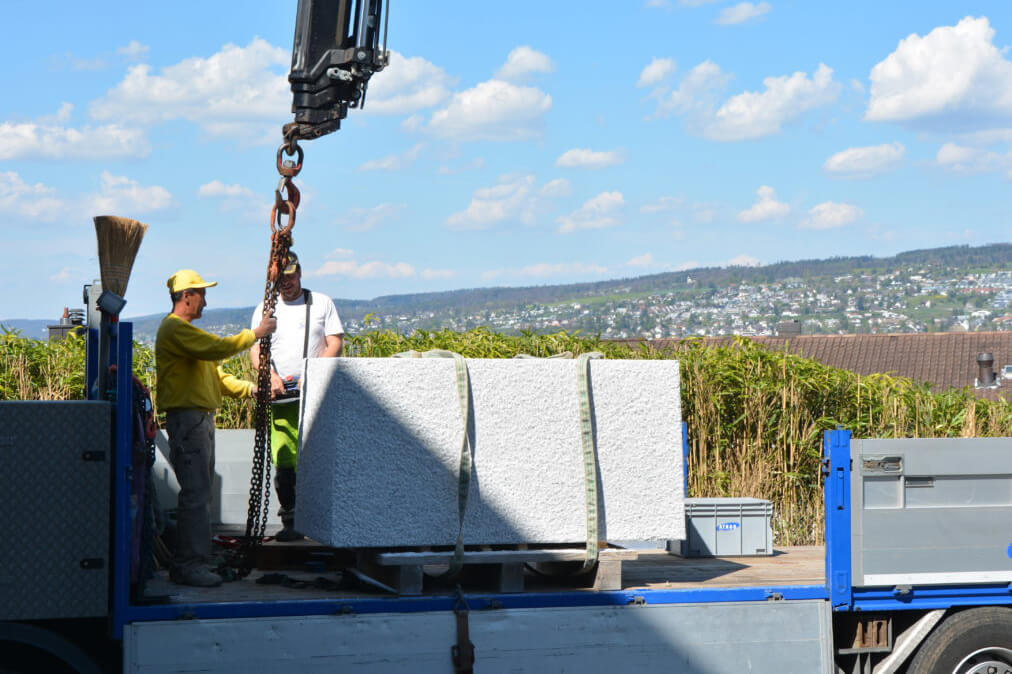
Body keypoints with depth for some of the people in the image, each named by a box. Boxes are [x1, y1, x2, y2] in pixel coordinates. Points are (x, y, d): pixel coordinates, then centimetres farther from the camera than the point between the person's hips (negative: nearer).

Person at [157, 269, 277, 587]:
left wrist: (249, 389, 14)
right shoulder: (174, 328, -11)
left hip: (201, 417, 11)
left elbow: (214, 373, 25)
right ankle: (190, 564, -11)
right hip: (186, 416, -11)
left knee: (199, 492, 11)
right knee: (195, 493, -12)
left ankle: (185, 563, 16)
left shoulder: (186, 330, 25)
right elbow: (217, 348, -22)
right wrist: (256, 333, -12)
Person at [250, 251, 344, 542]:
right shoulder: (265, 308, 15)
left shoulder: (322, 303, 11)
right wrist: (271, 376, -14)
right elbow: (256, 348, 5)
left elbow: (335, 343, 4)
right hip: (281, 396, 1)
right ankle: (291, 522, 2)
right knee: (284, 462, -4)